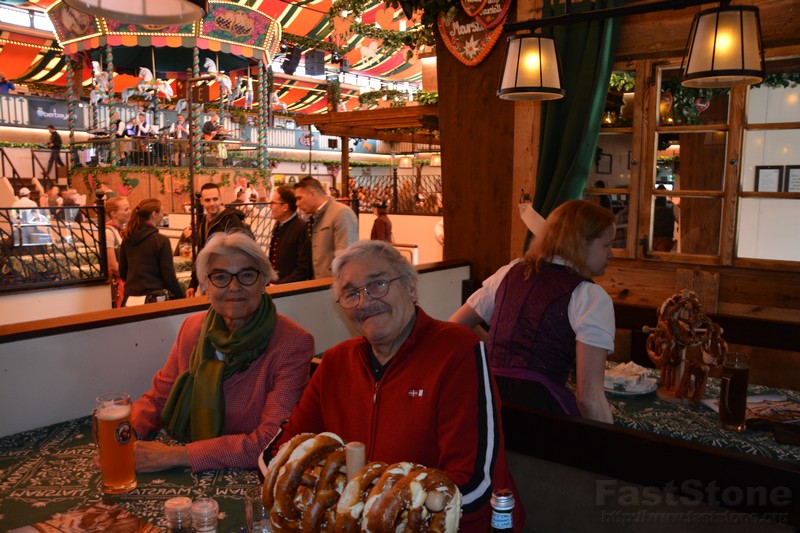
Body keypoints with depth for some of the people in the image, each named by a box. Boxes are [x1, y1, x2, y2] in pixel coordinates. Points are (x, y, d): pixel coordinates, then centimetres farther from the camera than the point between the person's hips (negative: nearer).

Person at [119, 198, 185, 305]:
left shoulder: (127, 240, 6)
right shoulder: (161, 241, -10)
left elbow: (122, 273, 13)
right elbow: (168, 275, -10)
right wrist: (182, 297, 0)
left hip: (130, 299, 6)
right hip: (153, 298, -6)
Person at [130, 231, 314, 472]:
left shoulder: (293, 344, -15)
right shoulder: (192, 328, 4)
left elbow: (273, 441, -20)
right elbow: (158, 397, 12)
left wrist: (178, 455, -23)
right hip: (187, 479, 5)